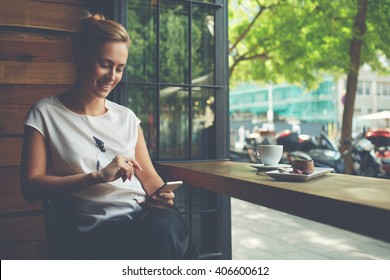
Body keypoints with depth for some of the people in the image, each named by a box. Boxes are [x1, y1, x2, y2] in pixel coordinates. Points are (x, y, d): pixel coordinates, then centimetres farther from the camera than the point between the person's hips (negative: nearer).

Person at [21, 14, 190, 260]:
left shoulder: (126, 116, 19)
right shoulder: (45, 113, 6)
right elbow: (31, 186, -2)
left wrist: (161, 194, -6)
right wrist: (98, 176, -13)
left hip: (146, 215, 4)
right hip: (95, 227, -3)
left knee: (165, 229, -34)